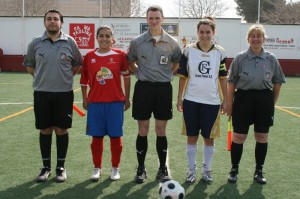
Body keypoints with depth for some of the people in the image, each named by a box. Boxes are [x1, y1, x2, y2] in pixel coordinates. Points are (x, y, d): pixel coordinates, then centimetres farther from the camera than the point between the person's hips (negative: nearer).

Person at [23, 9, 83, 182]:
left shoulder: (70, 42, -2)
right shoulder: (36, 43, 1)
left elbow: (78, 64, 10)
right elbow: (29, 65, 14)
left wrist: (66, 77, 2)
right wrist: (42, 77, 5)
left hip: (64, 93, -1)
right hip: (41, 93, 1)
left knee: (62, 130, 5)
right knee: (45, 130, 8)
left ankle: (61, 167, 19)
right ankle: (46, 167, 21)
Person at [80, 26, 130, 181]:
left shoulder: (120, 55, -1)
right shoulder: (89, 56, 2)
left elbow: (126, 76, 7)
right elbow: (84, 80, 9)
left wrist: (127, 98, 6)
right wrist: (84, 99, 8)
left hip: (115, 102, -1)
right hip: (95, 102, 1)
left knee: (115, 136, 5)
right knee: (96, 136, 6)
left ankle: (115, 168, 18)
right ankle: (97, 168, 20)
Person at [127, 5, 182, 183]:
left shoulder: (172, 43, 0)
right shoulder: (137, 42, -1)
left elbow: (177, 63, 17)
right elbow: (130, 61, 14)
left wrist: (167, 74, 5)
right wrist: (139, 73, 4)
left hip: (164, 88, 0)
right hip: (143, 87, 0)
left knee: (161, 130, 6)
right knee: (143, 130, 5)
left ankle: (163, 168, 18)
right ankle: (141, 168, 16)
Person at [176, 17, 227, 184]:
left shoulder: (220, 52, 1)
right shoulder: (189, 50, -1)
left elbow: (223, 78, 5)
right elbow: (183, 76, 3)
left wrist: (225, 100, 3)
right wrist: (179, 98, 0)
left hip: (212, 102, 0)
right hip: (191, 101, 0)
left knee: (209, 137, 7)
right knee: (192, 137, 6)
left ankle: (207, 170, 22)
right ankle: (192, 170, 18)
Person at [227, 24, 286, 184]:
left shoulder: (271, 59, 0)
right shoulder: (240, 58, -3)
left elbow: (277, 82, 9)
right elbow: (231, 82, 1)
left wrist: (272, 102, 7)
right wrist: (230, 104, -1)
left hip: (264, 100, 2)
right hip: (243, 99, -1)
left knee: (262, 137, 9)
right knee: (238, 137, 4)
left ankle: (259, 171, 23)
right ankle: (234, 170, 19)